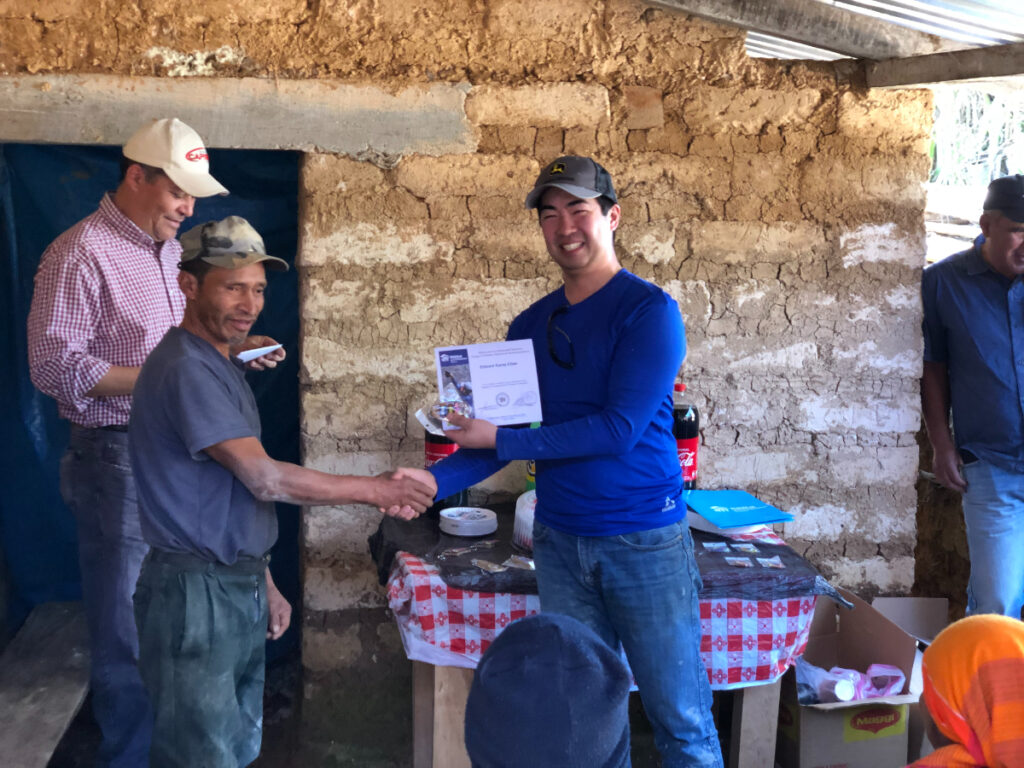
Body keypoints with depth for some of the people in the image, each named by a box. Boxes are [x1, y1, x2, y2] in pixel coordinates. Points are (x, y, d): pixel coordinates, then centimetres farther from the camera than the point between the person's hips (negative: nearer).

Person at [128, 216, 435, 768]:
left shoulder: (220, 364, 14)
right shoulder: (185, 369, -18)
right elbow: (265, 478, -21)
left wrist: (262, 581, 18)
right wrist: (375, 490, -14)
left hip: (238, 586, 10)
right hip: (196, 592, -10)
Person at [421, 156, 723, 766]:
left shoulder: (649, 310, -9)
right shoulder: (531, 326, 8)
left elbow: (619, 429, -18)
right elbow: (502, 438, 8)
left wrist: (501, 440, -15)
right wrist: (432, 482, -9)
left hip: (644, 539, -5)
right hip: (560, 542, 5)